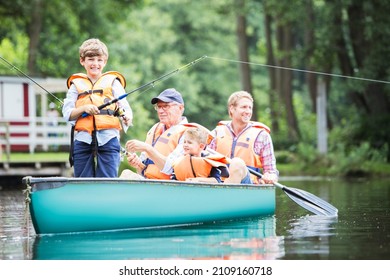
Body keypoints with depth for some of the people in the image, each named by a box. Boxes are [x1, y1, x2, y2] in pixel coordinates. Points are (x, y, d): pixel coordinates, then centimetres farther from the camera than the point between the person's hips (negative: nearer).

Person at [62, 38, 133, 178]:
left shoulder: (113, 82, 12)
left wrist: (127, 117, -20)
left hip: (108, 139, -1)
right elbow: (67, 114, 8)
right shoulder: (76, 84, 15)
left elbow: (125, 107, 3)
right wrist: (84, 108, -10)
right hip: (82, 139, 2)